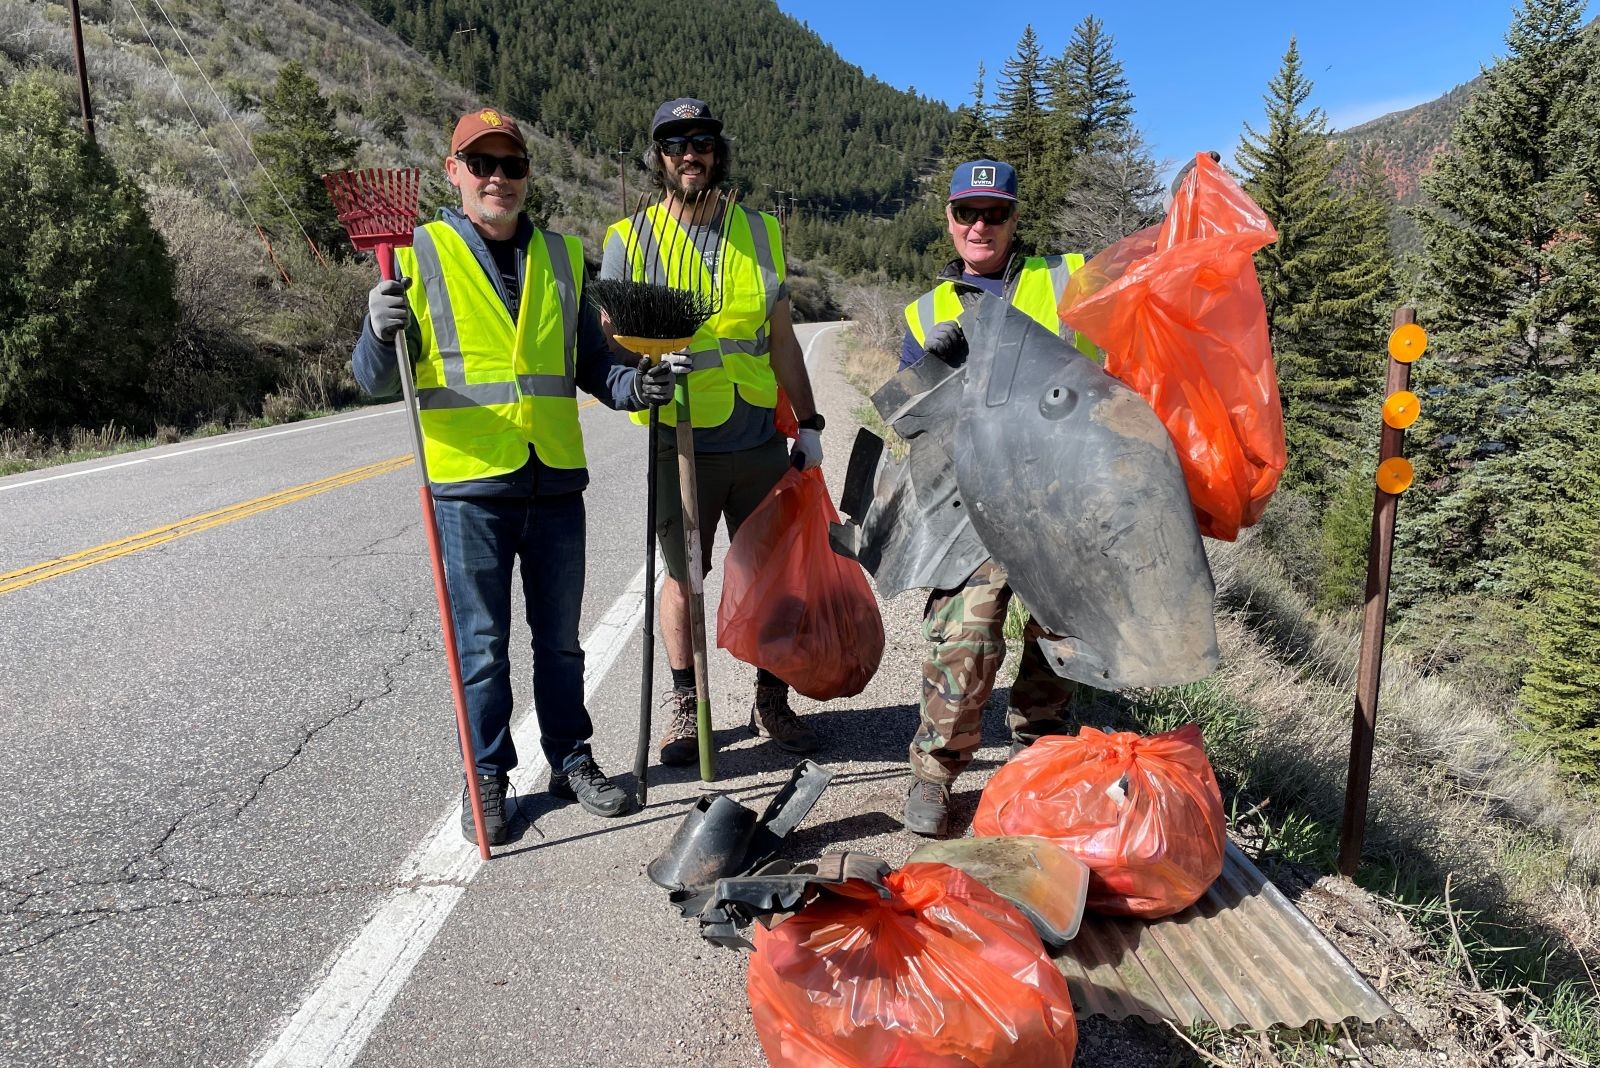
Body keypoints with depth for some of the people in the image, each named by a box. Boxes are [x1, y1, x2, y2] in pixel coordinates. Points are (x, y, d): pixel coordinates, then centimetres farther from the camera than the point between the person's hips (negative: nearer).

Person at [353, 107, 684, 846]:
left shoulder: (560, 257, 11)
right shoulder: (419, 254, 0)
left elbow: (589, 361, 15)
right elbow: (375, 381, -3)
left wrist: (632, 386, -6)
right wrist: (381, 332, -25)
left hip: (556, 482, 3)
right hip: (469, 485, -3)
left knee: (559, 638, 14)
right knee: (482, 646, 6)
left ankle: (571, 760, 30)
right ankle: (488, 777, 23)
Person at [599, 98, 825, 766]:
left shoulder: (760, 232, 10)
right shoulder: (630, 239, 2)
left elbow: (782, 342, 13)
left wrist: (809, 424, 10)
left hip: (761, 441, 2)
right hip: (679, 444, -2)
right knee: (683, 577, 7)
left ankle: (771, 703, 23)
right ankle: (682, 706, 24)